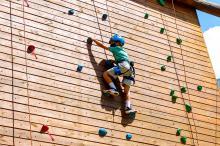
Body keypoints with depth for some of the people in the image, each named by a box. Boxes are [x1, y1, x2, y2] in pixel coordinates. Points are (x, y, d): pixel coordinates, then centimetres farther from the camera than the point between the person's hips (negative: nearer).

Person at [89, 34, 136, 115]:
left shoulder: (116, 48, 14)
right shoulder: (123, 51, 34)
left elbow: (103, 46, 19)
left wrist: (94, 40, 30)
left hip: (124, 66, -7)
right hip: (130, 70, 8)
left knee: (105, 74, 2)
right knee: (127, 91, 4)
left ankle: (113, 89, -15)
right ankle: (128, 108, -13)